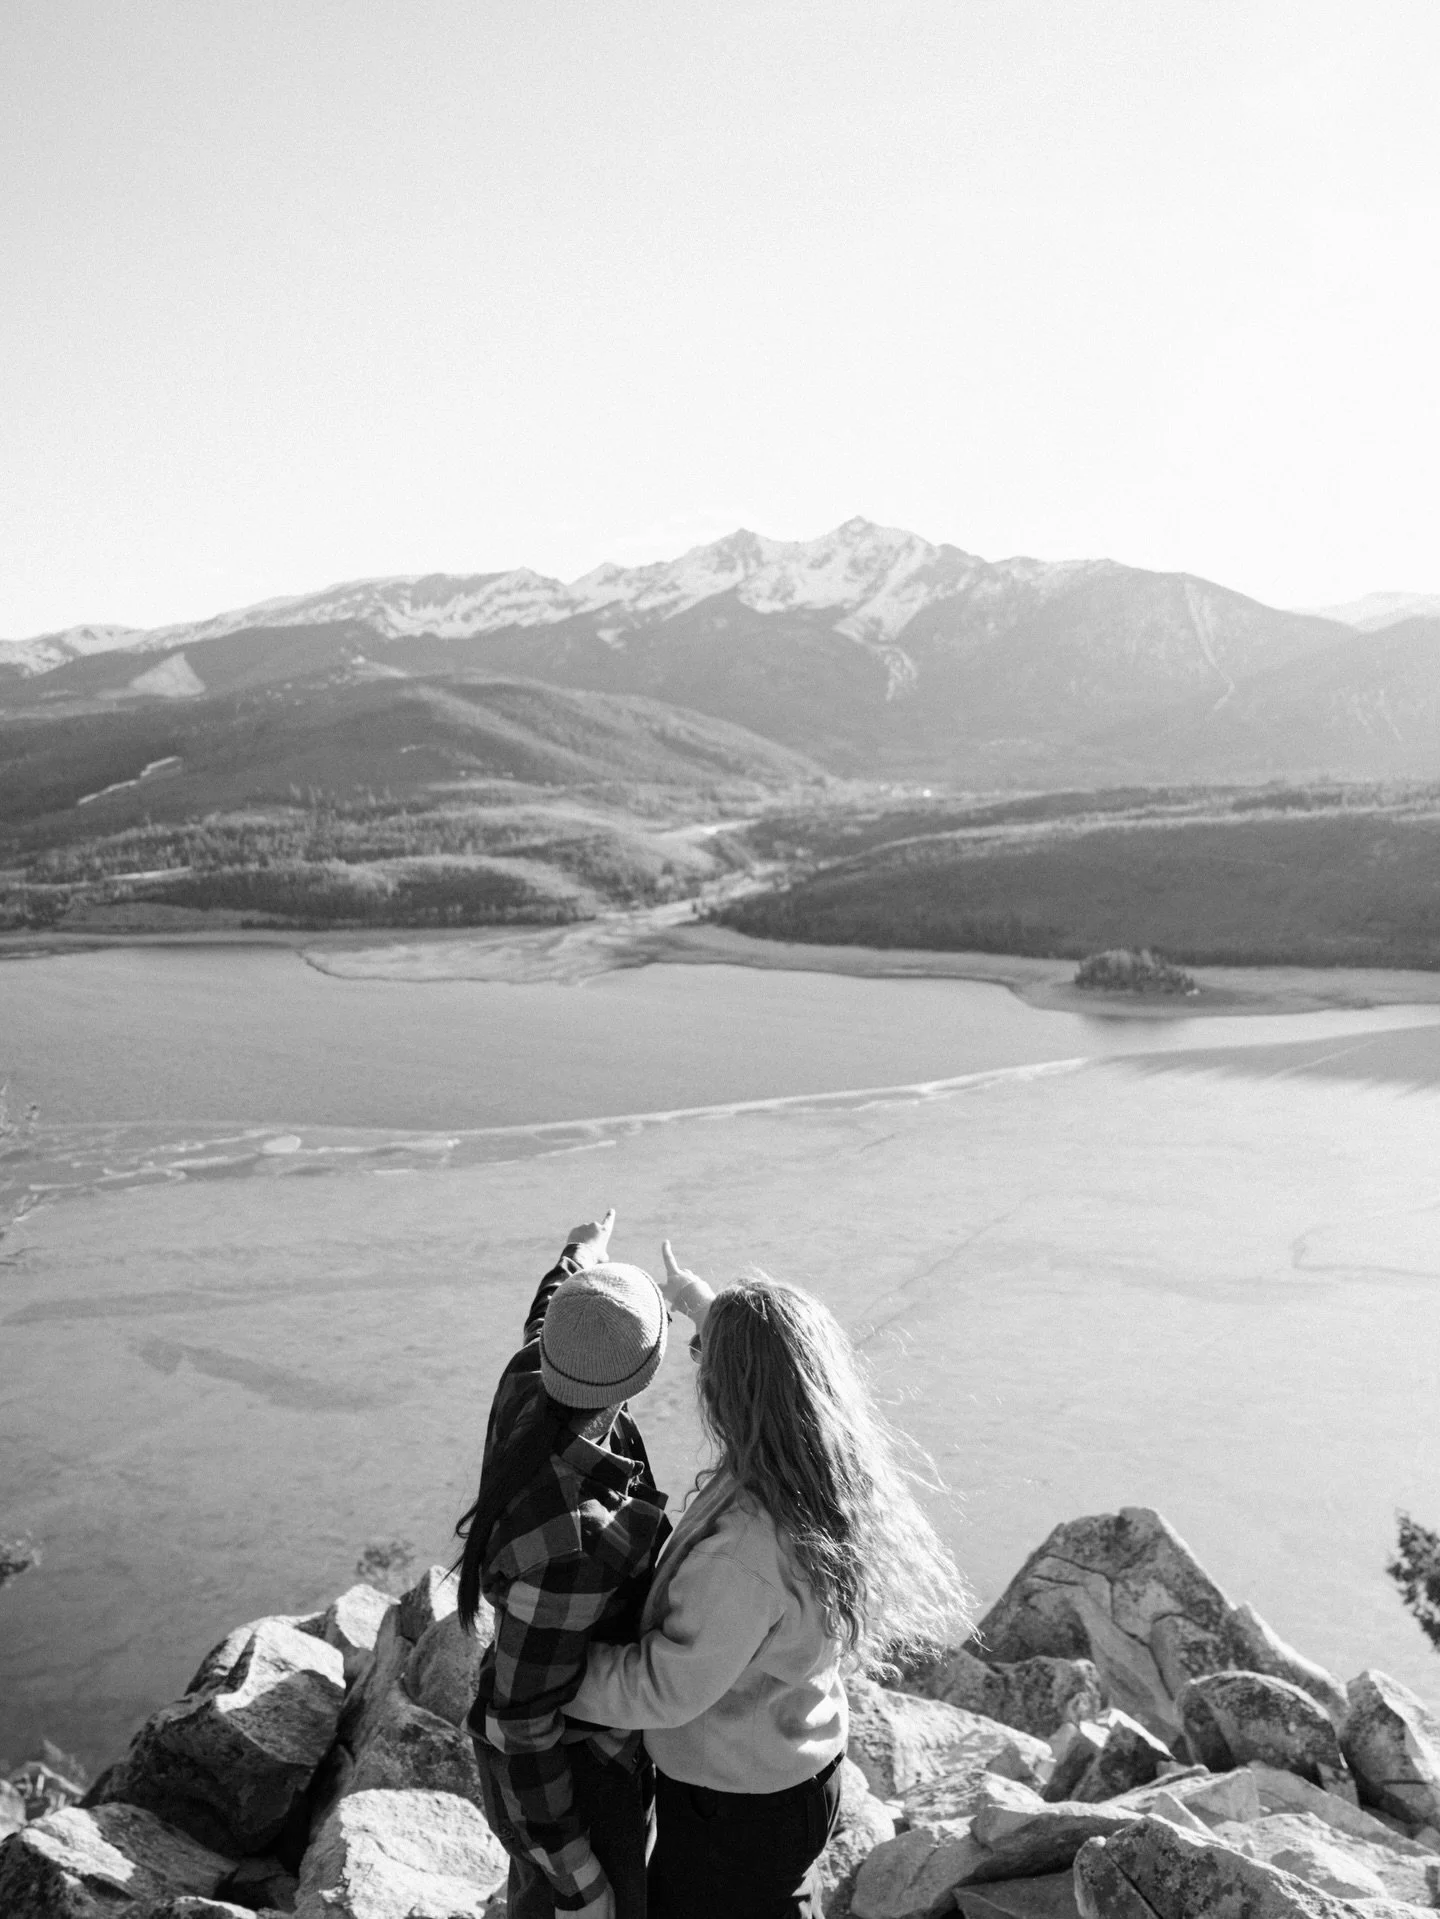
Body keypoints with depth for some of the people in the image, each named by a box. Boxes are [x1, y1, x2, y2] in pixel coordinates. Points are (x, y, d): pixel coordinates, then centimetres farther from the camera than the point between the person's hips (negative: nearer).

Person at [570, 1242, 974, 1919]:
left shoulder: (745, 1555, -40)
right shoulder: (839, 1473, -15)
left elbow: (664, 1690, -28)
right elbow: (772, 1366, 6)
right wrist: (690, 1295, 20)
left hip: (735, 1800, -7)